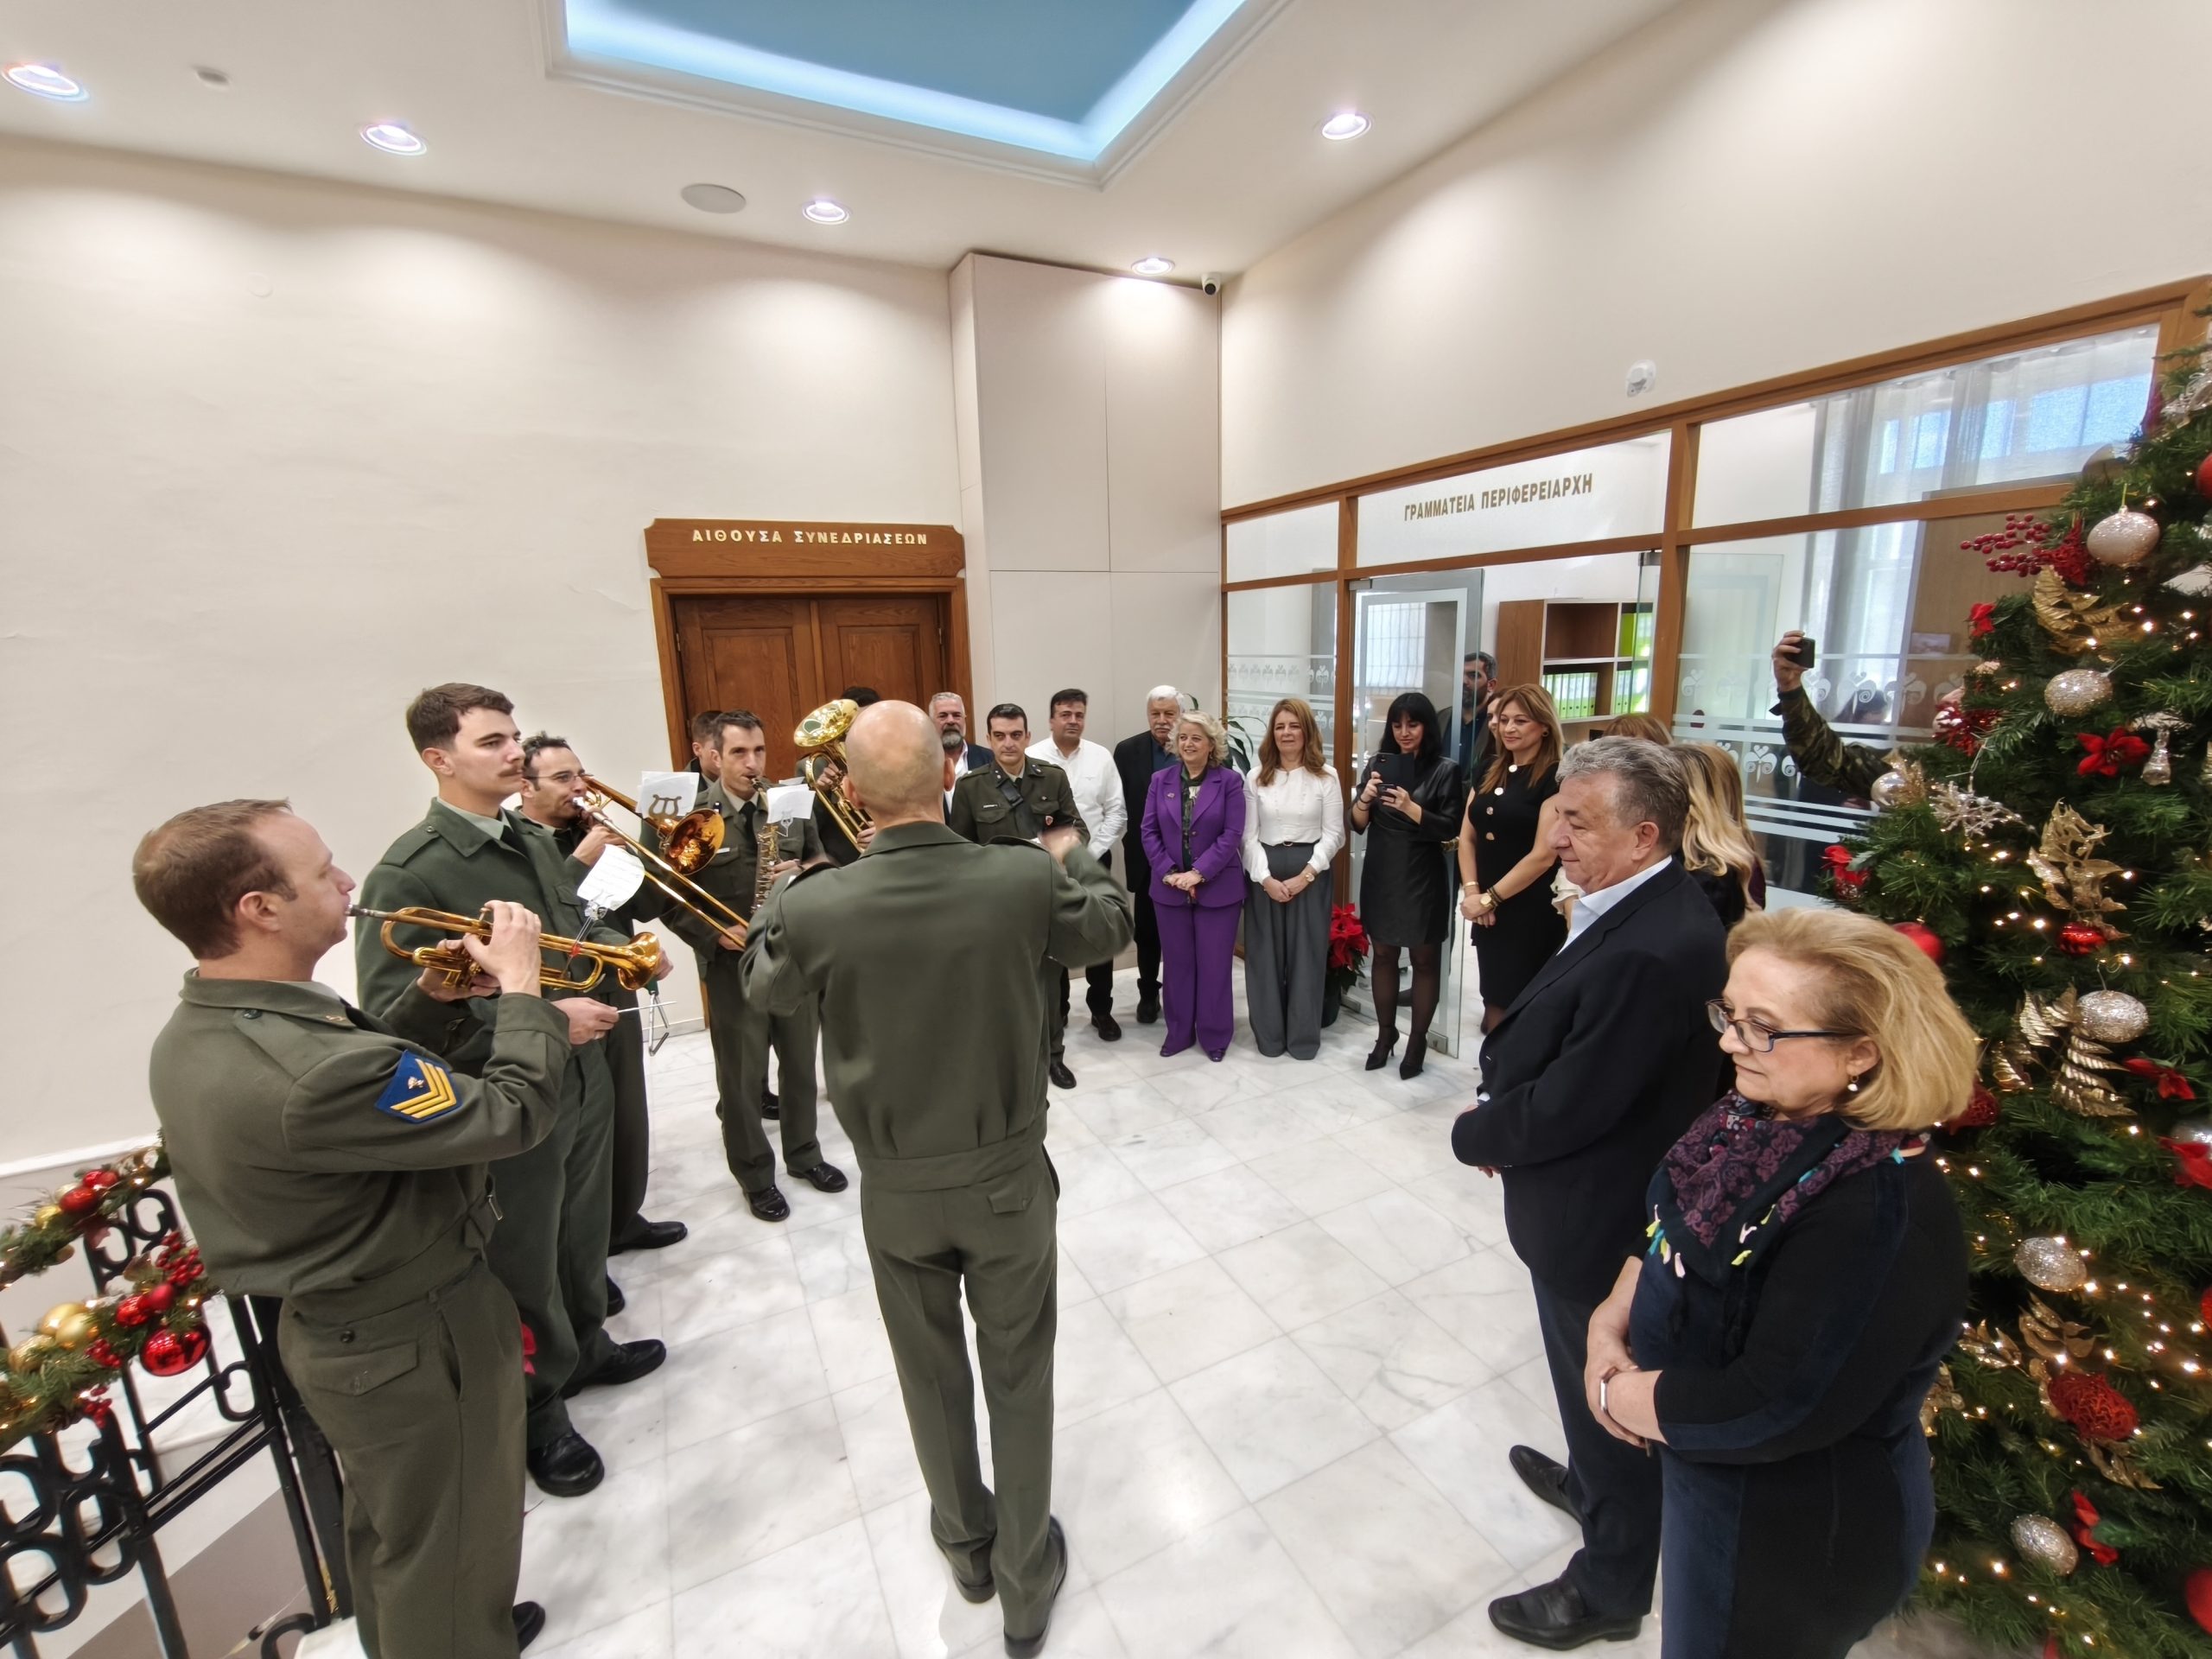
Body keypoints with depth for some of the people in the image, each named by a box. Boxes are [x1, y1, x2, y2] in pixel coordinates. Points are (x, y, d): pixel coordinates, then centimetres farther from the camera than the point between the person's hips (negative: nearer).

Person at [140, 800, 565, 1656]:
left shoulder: (189, 1037, -6)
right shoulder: (309, 1070, -38)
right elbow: (514, 1113, -31)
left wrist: (428, 1000, -6)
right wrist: (521, 987, -20)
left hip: (326, 1326, 9)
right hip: (418, 1341, -9)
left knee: (386, 1521, 33)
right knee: (446, 1546, 17)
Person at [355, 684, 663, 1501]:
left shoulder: (535, 841, 3)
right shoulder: (408, 873, -20)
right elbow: (394, 1013, -23)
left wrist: (626, 947, -3)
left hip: (584, 1080, 7)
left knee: (583, 1234, 24)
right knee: (525, 1267, 14)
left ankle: (585, 1347, 50)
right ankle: (538, 1410, 39)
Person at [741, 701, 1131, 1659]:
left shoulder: (816, 906, -22)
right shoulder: (1026, 879, -22)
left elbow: (763, 985, 2)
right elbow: (1110, 929, 1)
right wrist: (1074, 856, 21)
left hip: (896, 1189, 1)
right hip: (1008, 1177, 0)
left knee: (932, 1374, 26)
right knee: (1019, 1379, 21)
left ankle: (967, 1543, 51)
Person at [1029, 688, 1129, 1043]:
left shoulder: (1102, 757, -1)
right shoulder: (1032, 759, -6)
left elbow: (1117, 812, -1)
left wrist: (1092, 852, -8)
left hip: (1094, 860, 1)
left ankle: (1101, 1010, 24)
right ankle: (1056, 1009, 27)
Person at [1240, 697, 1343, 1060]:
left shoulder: (1326, 776, 0)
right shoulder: (1257, 778, 4)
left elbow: (1333, 834, -3)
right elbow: (1249, 836, 0)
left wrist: (1306, 875, -13)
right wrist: (1266, 878, -11)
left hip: (1309, 873, -1)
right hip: (1264, 874, 1)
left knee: (1306, 954, 5)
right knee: (1265, 954, 6)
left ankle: (1304, 1036, 20)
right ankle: (1269, 1035, 19)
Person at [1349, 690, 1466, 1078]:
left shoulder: (1445, 770, -6)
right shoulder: (1378, 764, 4)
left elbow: (1451, 829, -12)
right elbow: (1357, 825, 3)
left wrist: (1411, 808, -24)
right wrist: (1365, 798, -16)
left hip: (1423, 878, -3)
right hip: (1381, 875, 4)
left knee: (1424, 959, 8)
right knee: (1383, 954, 13)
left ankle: (1418, 1040, 20)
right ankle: (1385, 1033, 27)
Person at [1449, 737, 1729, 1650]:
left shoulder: (1651, 951, -34)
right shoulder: (1643, 907, -3)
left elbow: (1565, 1107, -29)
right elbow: (1550, 1036, 6)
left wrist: (1475, 1133, -11)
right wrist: (1499, 1109, -5)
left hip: (1600, 1217, -8)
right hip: (1597, 1196, 8)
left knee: (1606, 1388, 16)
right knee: (1590, 1375, 31)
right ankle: (1592, 1481, 58)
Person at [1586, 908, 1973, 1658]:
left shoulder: (1882, 1211, -32)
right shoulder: (1759, 1117, -9)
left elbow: (1771, 1412, -30)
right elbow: (1666, 1225, 4)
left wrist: (1616, 1394, -17)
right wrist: (1612, 1318, -10)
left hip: (1794, 1538, -6)